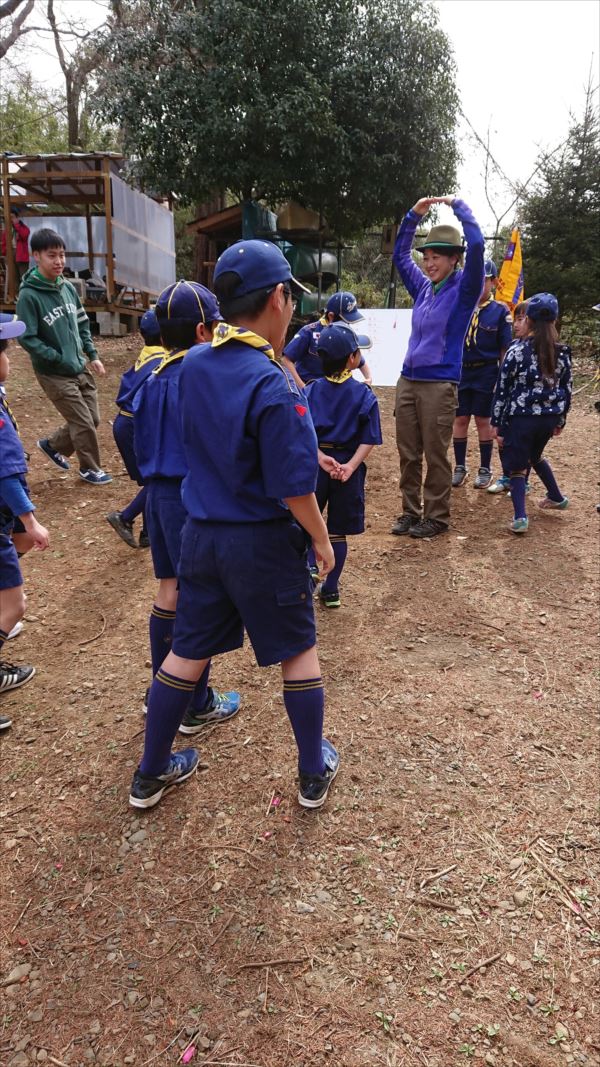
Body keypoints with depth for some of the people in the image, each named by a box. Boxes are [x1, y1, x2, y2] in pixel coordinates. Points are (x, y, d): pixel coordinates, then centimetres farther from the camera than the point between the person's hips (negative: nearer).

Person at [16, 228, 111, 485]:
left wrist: (92, 355, 6)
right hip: (54, 374, -7)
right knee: (83, 423, -1)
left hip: (80, 368, 7)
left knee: (92, 418, 13)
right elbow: (27, 338, -16)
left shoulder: (67, 287, 3)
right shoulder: (28, 295, -16)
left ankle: (52, 445, 35)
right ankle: (90, 468, 22)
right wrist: (60, 360, -17)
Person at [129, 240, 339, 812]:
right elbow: (294, 487, -21)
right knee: (298, 652, 14)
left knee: (187, 651, 17)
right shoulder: (272, 385, -23)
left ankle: (151, 774, 33)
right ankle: (314, 773, 31)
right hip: (265, 543, -5)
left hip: (201, 534, 6)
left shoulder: (194, 364, -2)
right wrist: (322, 540, -3)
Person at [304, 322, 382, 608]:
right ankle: (331, 590, 18)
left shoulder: (310, 391, 0)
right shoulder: (365, 395, -5)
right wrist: (351, 465, -15)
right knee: (337, 531, 10)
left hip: (314, 464, 1)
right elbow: (368, 440, -12)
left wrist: (320, 456, -15)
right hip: (348, 465, 0)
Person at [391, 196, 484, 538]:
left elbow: (477, 245, -16)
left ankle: (437, 517, 12)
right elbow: (400, 255, 21)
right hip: (407, 381, 6)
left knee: (436, 455, 1)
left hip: (439, 385, -6)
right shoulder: (423, 288, 12)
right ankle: (410, 511, 20)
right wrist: (414, 215, 12)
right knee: (408, 454, 9)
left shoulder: (463, 289, -3)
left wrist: (458, 205, -6)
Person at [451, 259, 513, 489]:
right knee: (460, 419, 8)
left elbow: (505, 349, -2)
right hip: (459, 370, 2)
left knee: (483, 420, 5)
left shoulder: (500, 311, -3)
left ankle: (485, 469, 18)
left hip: (486, 373, -2)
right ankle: (460, 467, 22)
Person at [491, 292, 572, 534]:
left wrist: (497, 423, -2)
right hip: (549, 417, 5)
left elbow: (502, 389, -8)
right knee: (535, 456, 29)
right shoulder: (562, 353, 2)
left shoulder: (517, 351, -11)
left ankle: (520, 517, -7)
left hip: (521, 417, -5)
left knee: (517, 466, 5)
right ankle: (557, 498, 42)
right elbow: (567, 389, 10)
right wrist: (560, 421, 20)